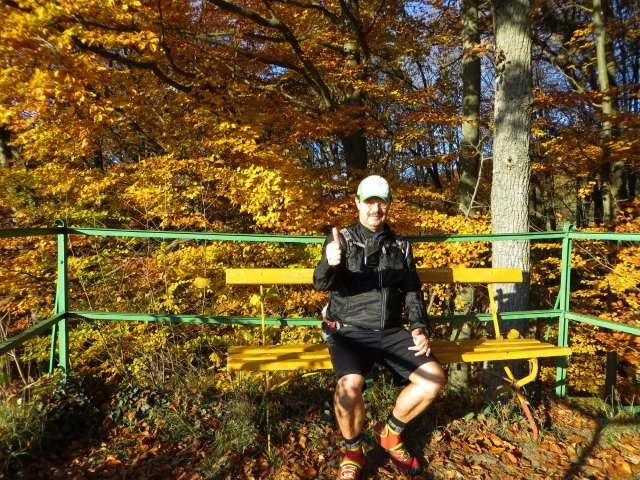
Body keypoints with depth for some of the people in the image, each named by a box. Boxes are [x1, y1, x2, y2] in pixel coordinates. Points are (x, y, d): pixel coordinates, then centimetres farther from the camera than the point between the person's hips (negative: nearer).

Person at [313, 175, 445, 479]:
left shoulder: (401, 246, 12)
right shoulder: (341, 239, 0)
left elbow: (413, 293, 15)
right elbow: (321, 283, -14)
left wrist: (419, 328, -3)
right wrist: (329, 264, -39)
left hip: (391, 332, 4)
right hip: (350, 331, -4)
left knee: (434, 378, -14)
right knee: (350, 384, -31)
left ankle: (389, 434, 14)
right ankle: (353, 451, 1)